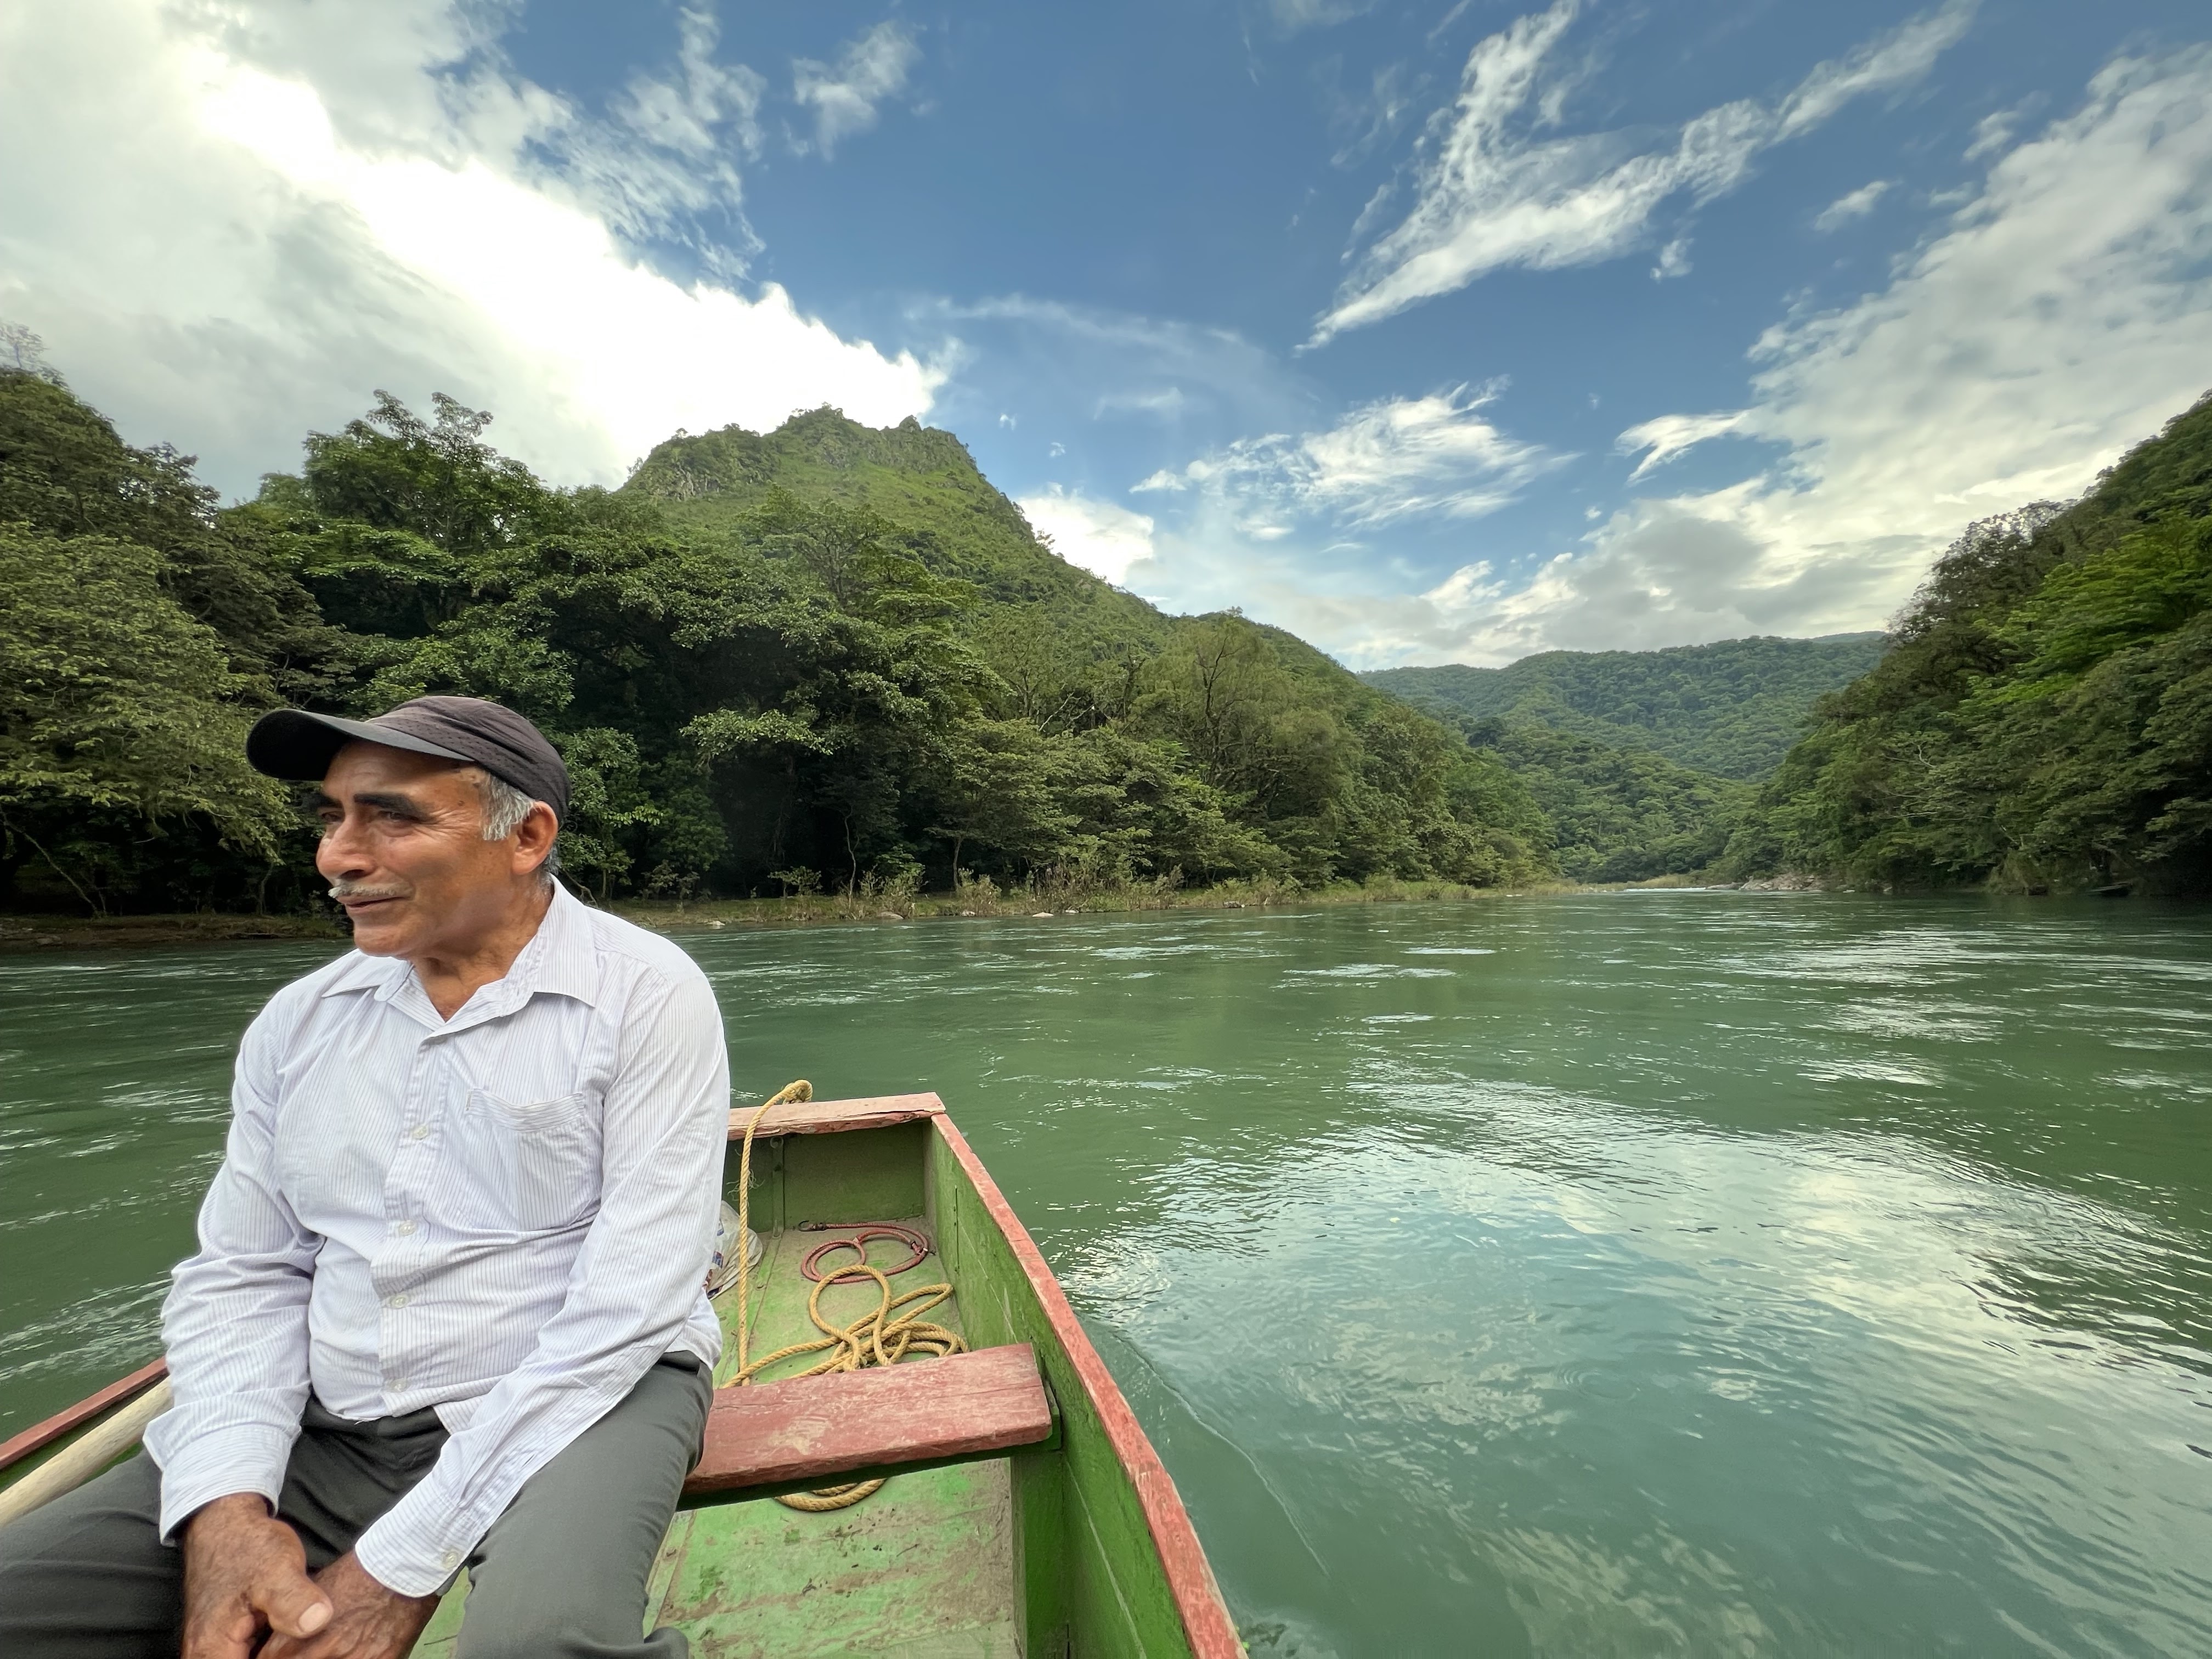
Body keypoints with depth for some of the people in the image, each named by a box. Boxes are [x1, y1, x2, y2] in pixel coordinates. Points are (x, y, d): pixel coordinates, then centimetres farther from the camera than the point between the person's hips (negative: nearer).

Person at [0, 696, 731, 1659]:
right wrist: (228, 1506, -10)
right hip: (324, 1426, 6)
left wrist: (405, 1559, -17)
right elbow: (242, 1276, 6)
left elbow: (632, 1302, -18)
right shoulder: (298, 1021, 4)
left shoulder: (645, 996, -15)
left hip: (572, 1397, -5)